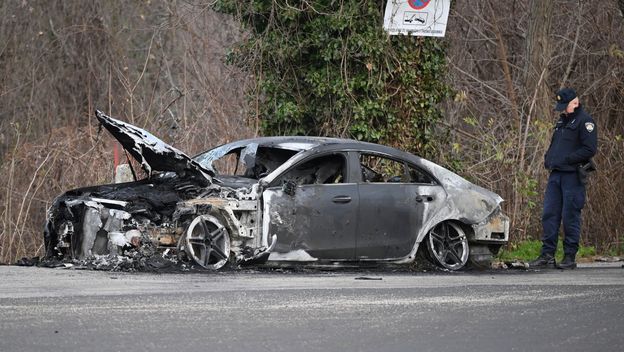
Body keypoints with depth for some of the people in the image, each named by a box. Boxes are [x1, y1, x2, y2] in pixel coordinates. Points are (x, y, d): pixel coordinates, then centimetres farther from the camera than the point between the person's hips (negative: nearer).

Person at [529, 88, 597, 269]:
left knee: (570, 217, -4)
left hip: (573, 176, -8)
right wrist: (548, 158, 8)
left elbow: (590, 149, -15)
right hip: (556, 175, 8)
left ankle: (570, 257, 3)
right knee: (549, 215, 4)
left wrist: (565, 160, -17)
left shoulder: (584, 121, -7)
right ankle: (547, 255, 8)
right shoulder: (562, 120, 19)